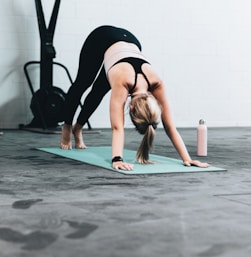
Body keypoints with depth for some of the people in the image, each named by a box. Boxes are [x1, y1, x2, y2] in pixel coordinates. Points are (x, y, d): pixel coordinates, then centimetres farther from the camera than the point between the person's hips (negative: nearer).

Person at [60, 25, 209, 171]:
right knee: (82, 84, 19)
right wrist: (117, 160, -61)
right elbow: (117, 127, -50)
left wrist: (187, 159, -36)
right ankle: (67, 126, 45)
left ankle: (78, 128, 45)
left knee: (99, 91, 19)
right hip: (101, 38, -3)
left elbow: (170, 126, -31)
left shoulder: (156, 83, -35)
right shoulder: (122, 82, -46)